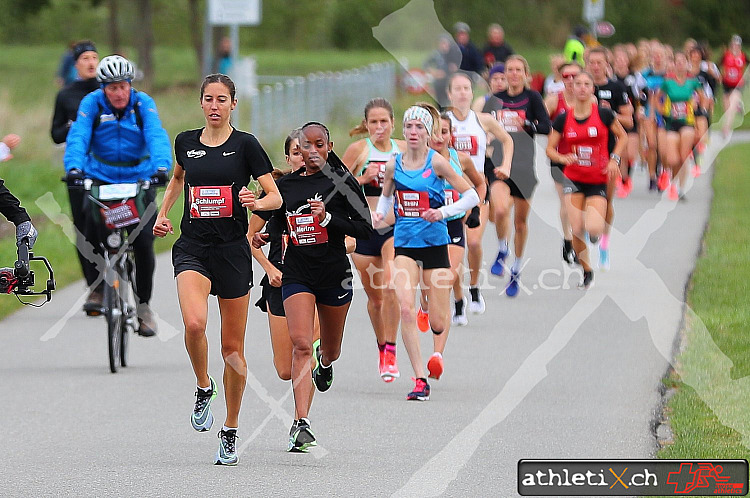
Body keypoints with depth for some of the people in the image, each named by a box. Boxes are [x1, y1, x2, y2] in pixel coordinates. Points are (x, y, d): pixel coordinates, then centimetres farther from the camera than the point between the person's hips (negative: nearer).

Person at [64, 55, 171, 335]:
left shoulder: (143, 104, -8)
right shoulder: (92, 103, -8)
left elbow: (156, 135, -21)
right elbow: (78, 136, -19)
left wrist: (162, 165, -40)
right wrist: (74, 167, -38)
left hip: (139, 179, 0)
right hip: (101, 178, 0)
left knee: (143, 243, -11)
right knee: (92, 234, -20)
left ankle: (143, 304, 5)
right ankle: (97, 286, 7)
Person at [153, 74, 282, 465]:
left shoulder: (245, 145, -2)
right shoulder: (186, 142, 7)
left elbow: (276, 197, -4)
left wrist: (256, 202, -25)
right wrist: (162, 215, 19)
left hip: (232, 251, -1)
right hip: (192, 248, 1)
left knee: (233, 348, 4)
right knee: (194, 323, -27)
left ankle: (230, 434, 18)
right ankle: (203, 388, 2)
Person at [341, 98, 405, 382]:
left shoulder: (402, 149, 4)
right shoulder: (359, 150, -3)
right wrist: (362, 179, -17)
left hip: (396, 228, 0)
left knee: (391, 286, -21)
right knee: (374, 295, 10)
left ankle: (391, 352, -14)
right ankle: (382, 349, 31)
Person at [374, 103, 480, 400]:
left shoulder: (436, 162, -7)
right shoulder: (394, 165, 3)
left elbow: (471, 196, -5)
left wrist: (443, 211, -20)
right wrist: (380, 213, 0)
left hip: (435, 244, -2)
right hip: (405, 245, 2)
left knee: (438, 325, 1)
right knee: (406, 308, -21)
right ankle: (420, 380, -16)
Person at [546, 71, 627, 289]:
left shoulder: (604, 114, -5)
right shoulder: (563, 118, -1)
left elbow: (622, 136, 8)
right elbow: (550, 149, 5)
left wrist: (614, 159, -6)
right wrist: (563, 158, -16)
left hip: (598, 180, -2)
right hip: (574, 179, 2)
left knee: (593, 229, -18)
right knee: (577, 230, -7)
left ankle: (597, 226, 21)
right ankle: (587, 271, 14)